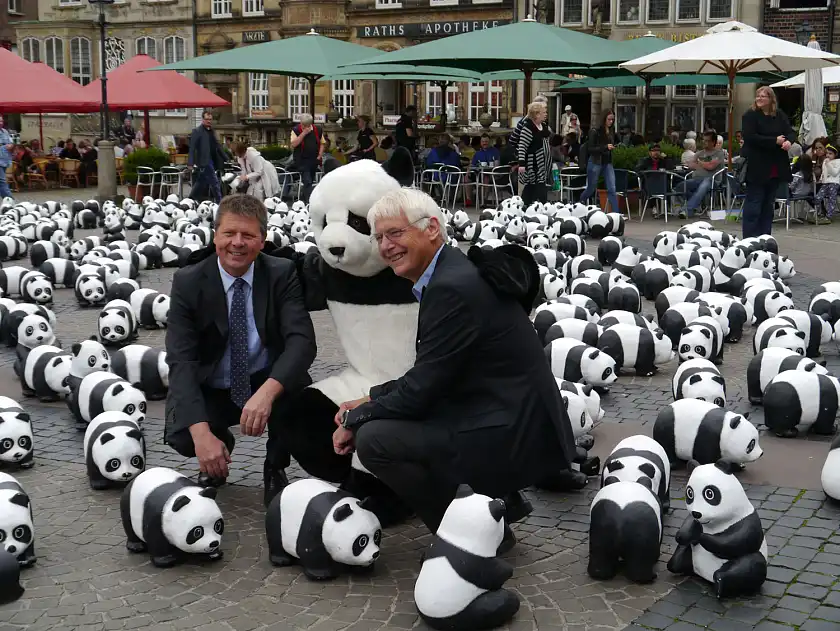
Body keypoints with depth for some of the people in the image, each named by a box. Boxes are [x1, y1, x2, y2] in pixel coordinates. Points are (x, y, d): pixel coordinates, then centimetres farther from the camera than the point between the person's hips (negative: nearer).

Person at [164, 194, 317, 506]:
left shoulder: (282, 274, -12)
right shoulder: (188, 282, -13)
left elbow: (301, 341, -23)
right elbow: (181, 360, -21)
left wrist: (267, 392, -43)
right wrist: (201, 432, -36)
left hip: (268, 384, 0)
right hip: (210, 391, 0)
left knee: (298, 392, -32)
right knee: (181, 435, -29)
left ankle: (275, 466, -1)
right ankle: (220, 444, 11)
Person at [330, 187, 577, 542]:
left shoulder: (452, 287, -20)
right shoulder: (451, 274, 10)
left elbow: (421, 391, -18)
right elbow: (427, 377, 17)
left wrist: (355, 419, -4)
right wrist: (370, 401, 9)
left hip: (514, 437, -10)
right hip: (512, 422, 10)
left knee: (373, 439, -16)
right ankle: (496, 502, 18)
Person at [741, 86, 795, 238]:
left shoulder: (780, 115, 10)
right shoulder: (750, 115, -5)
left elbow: (791, 132, 8)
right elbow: (750, 137, -16)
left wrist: (788, 141, -16)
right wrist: (775, 141, -17)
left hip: (776, 168, 5)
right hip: (757, 167, -5)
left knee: (768, 205, 10)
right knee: (753, 205, -3)